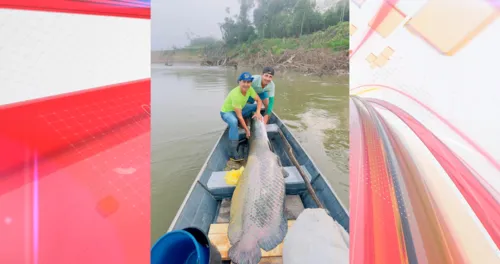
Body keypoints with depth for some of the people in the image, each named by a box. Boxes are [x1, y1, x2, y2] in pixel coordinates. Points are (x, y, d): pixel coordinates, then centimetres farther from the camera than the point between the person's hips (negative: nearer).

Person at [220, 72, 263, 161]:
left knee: (257, 106, -5)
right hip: (227, 112, -8)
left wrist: (258, 112, -25)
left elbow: (259, 101, -6)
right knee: (234, 122, -40)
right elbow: (239, 116, -32)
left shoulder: (249, 89, -16)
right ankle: (232, 152, -31)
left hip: (240, 108, 8)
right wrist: (246, 129, -26)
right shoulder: (235, 94, -36)